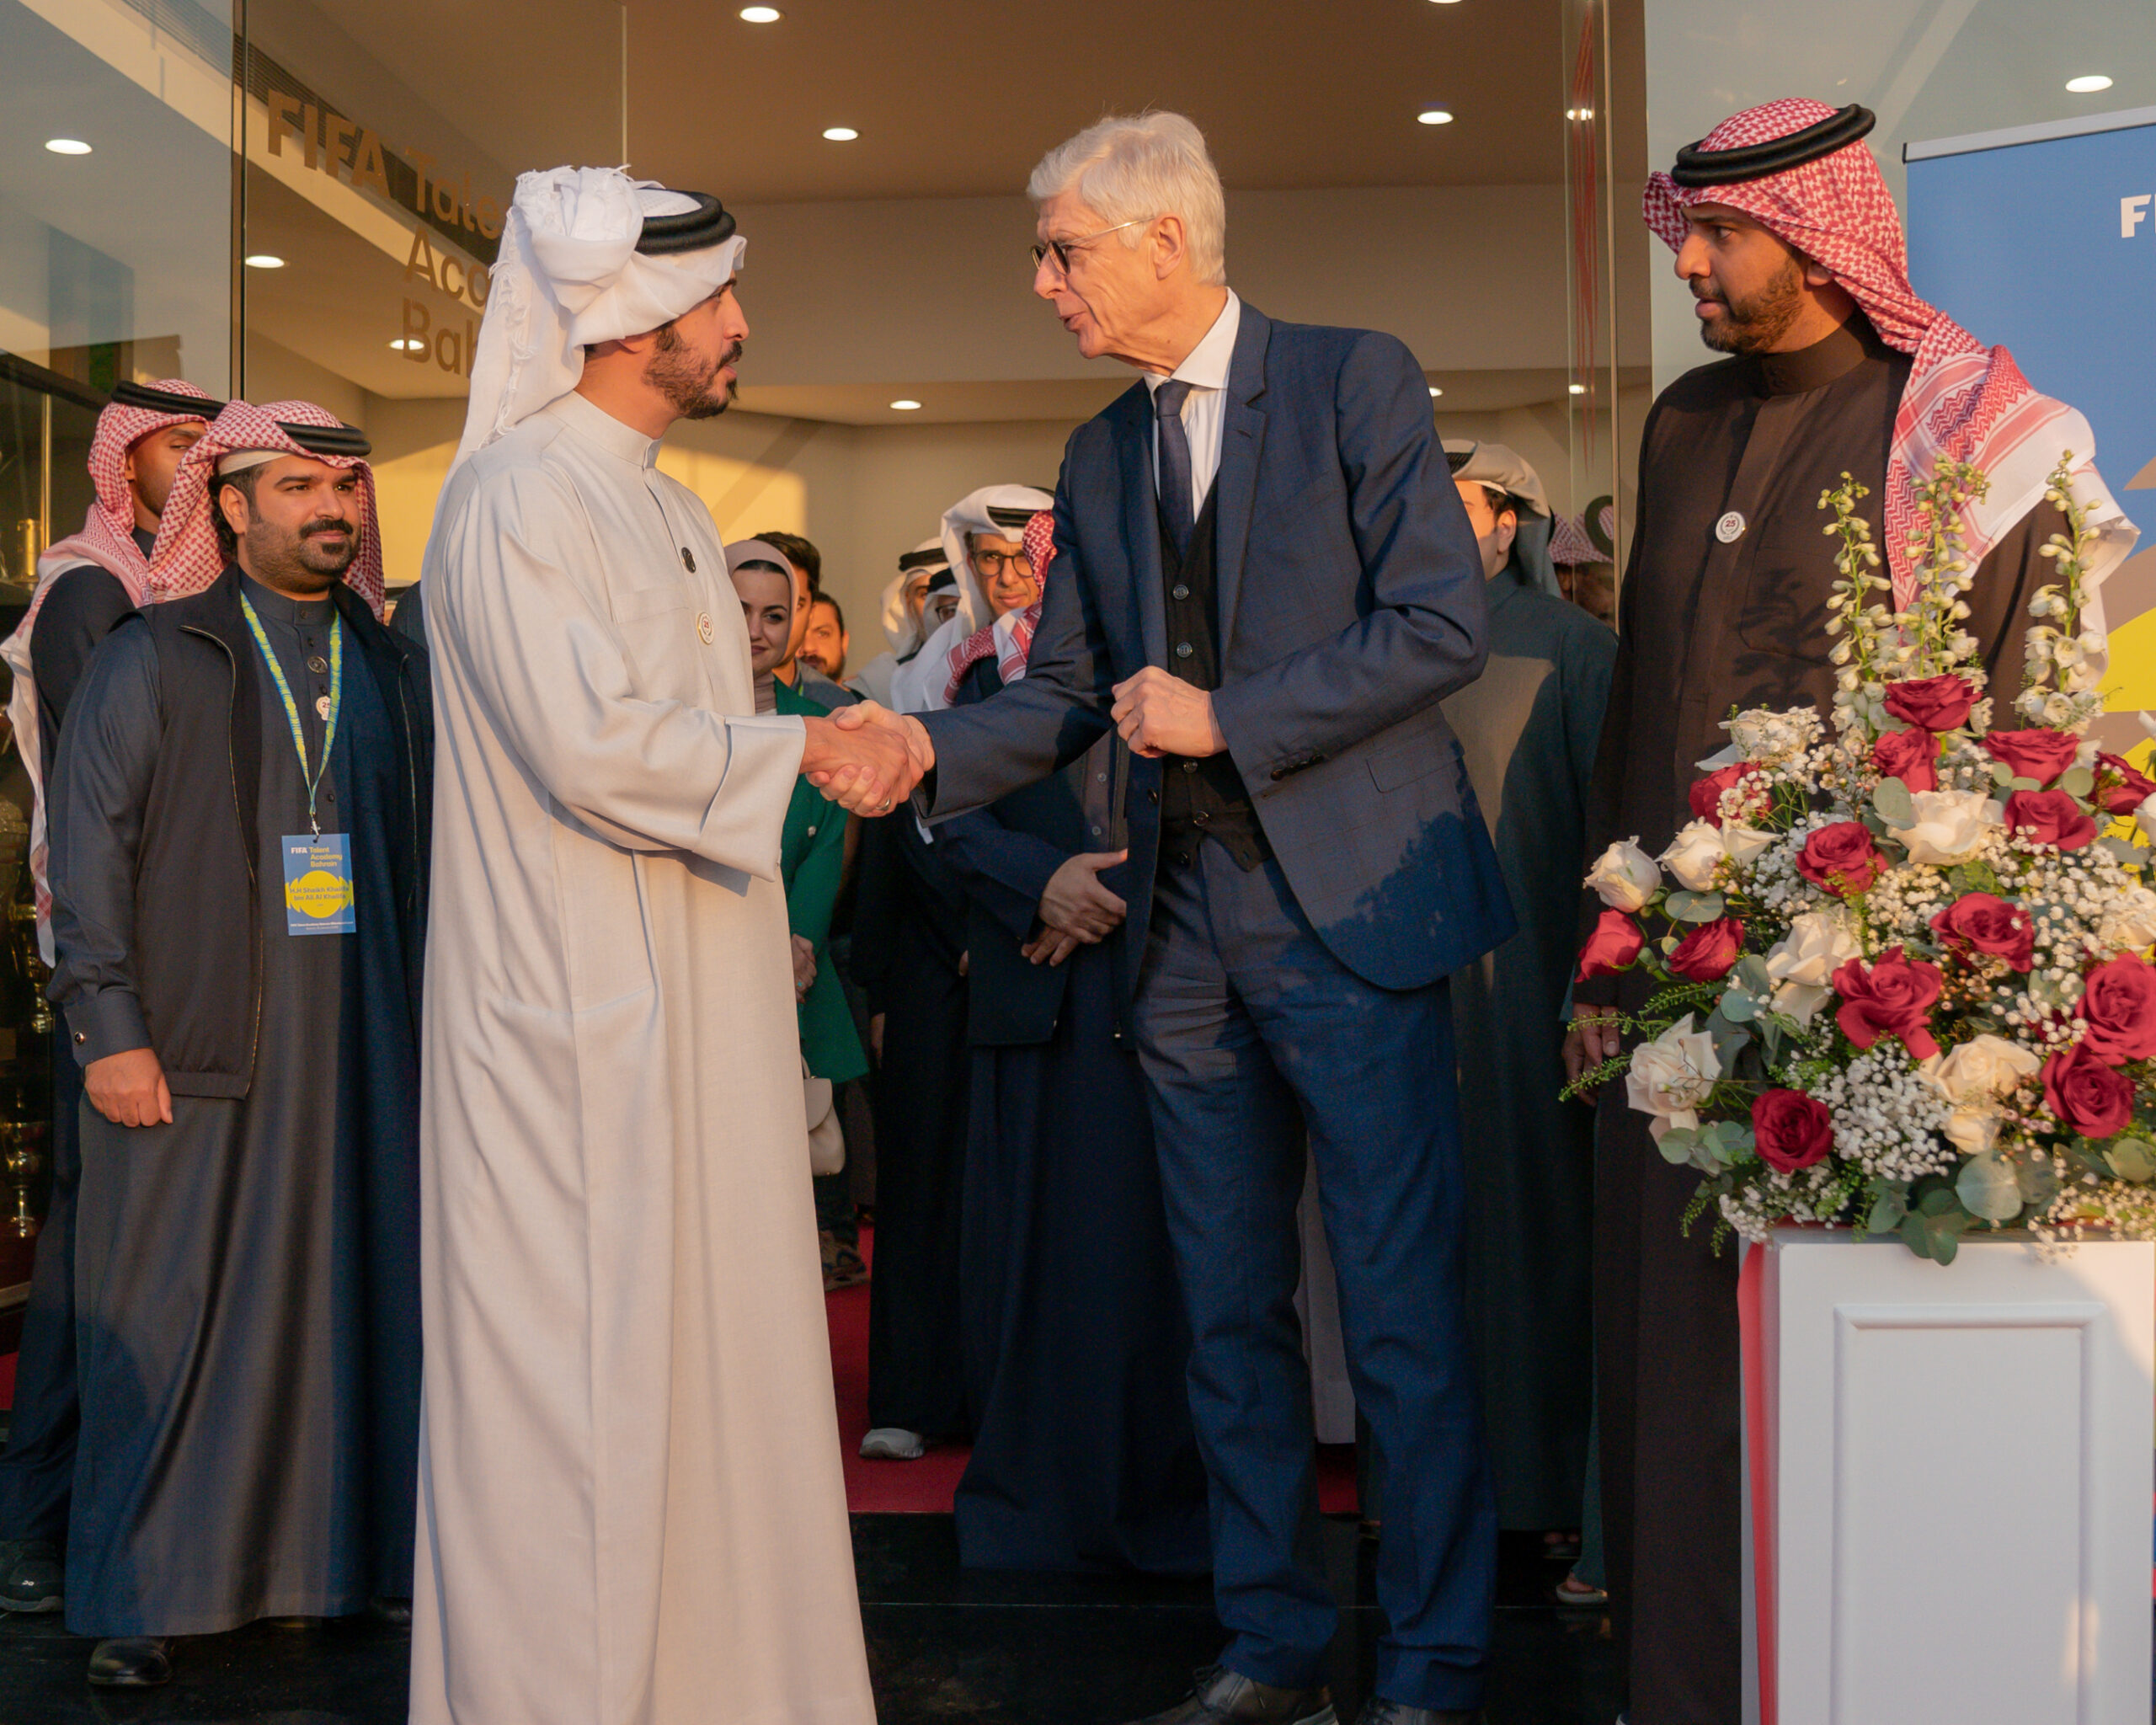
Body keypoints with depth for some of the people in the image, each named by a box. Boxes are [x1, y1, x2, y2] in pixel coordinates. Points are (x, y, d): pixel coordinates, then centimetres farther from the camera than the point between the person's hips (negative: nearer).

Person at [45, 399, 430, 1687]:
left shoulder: (398, 674, 13)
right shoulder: (151, 660, 2)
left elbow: (433, 859, 15)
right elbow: (88, 848, -2)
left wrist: (439, 1024, 8)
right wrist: (109, 1031, -10)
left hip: (365, 1057, 4)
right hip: (195, 1056, -3)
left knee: (354, 1295, 5)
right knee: (176, 1318, 0)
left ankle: (339, 1554, 18)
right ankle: (147, 1593, 11)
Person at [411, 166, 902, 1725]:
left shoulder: (668, 506, 17)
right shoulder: (517, 496, -13)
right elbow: (591, 744, -22)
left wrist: (828, 746, 7)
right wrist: (796, 747, -12)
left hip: (693, 1006, 9)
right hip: (576, 1012, -9)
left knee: (694, 1322, 14)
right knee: (576, 1348, -2)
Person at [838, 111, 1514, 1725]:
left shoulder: (1356, 381, -3)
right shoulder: (1100, 459, 15)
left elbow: (1444, 621, -11)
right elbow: (1066, 691, 13)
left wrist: (1229, 720, -14)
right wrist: (932, 747, -5)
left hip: (1352, 914, -6)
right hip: (1189, 937, 6)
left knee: (1404, 1314, -2)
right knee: (1230, 1313, 12)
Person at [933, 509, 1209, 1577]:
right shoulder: (997, 666, 10)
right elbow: (953, 811, 2)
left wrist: (1124, 894, -10)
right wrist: (1041, 881, -13)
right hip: (1035, 996, 1)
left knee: (1155, 1238, 1)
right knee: (1033, 1236, 6)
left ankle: (1162, 1494, 13)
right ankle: (1034, 1491, 18)